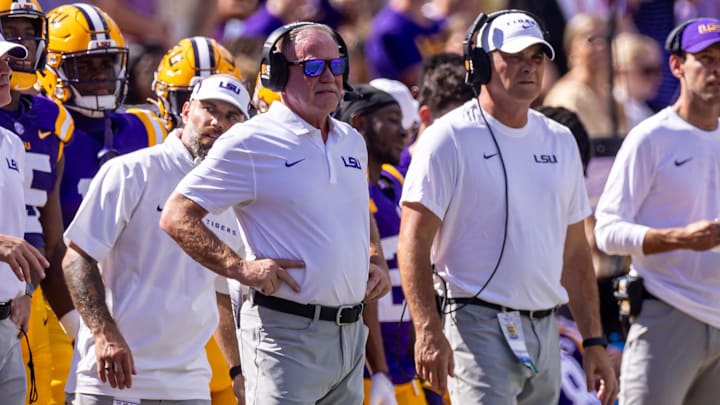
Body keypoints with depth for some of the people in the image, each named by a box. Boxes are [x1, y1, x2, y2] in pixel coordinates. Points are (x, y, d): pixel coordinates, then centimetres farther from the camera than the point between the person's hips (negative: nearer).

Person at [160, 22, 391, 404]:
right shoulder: (250, 143, -7)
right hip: (287, 334, -7)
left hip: (350, 332, 7)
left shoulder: (352, 143, 15)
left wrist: (375, 263, 14)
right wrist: (240, 268, -16)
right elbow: (176, 217, -8)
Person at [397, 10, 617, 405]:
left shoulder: (560, 142, 15)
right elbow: (414, 242, -11)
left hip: (544, 329, 7)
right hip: (478, 324, -7)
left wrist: (593, 341, 14)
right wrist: (428, 331, -21)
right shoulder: (449, 138, -6)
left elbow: (574, 251, 19)